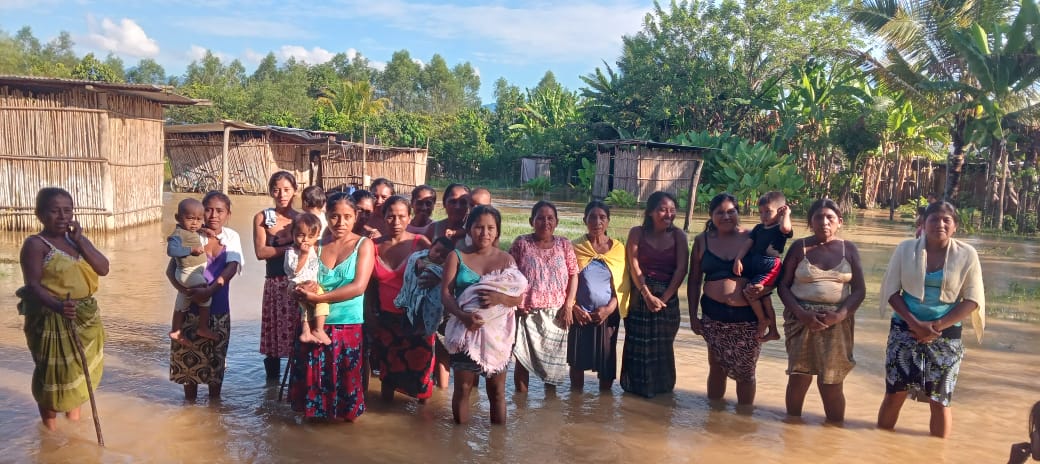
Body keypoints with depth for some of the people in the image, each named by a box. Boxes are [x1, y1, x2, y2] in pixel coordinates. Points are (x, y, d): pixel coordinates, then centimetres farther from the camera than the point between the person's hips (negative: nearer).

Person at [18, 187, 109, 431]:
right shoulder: (35, 244, -12)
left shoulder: (77, 239, 8)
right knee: (52, 373, 2)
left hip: (85, 317, 7)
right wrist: (58, 306, -37)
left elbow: (103, 269, -2)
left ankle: (74, 411, 39)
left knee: (82, 369, 18)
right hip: (51, 319, -7)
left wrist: (80, 241, -10)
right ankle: (50, 425, 19)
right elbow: (32, 285, -20)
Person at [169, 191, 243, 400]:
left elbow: (231, 269, -14)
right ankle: (190, 400, 25)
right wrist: (182, 289, -28)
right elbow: (171, 269, -9)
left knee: (216, 356, 9)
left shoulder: (231, 237, -2)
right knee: (188, 356, 6)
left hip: (218, 306, 1)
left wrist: (210, 290, -28)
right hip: (191, 305, 0)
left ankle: (214, 402, 26)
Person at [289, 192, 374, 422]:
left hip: (348, 325, -2)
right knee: (312, 375, 6)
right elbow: (300, 284, 4)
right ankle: (314, 411, 27)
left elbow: (359, 286, -14)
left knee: (346, 377, 5)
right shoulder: (317, 244, 7)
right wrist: (305, 290, -21)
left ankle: (347, 413, 26)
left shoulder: (363, 244, -2)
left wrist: (319, 297, -20)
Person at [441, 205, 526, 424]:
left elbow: (520, 297, 1)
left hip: (497, 332, 1)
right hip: (467, 330, -1)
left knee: (497, 390, 7)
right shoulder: (457, 257, 1)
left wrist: (500, 298, -20)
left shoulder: (506, 259, 6)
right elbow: (445, 293, -7)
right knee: (463, 387, 4)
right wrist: (463, 316, -24)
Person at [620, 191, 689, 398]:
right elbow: (633, 266, -8)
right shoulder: (637, 233, 0)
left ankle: (661, 388, 24)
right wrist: (647, 295, -18)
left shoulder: (678, 236, 2)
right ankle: (637, 388, 19)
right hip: (640, 297, -1)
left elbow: (681, 269, -5)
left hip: (668, 298, 1)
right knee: (637, 346, 4)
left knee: (662, 348, 9)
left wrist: (663, 298, -14)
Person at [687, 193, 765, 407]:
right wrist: (693, 315, 5)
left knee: (746, 372, 9)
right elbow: (694, 280, 9)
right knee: (716, 367, 12)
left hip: (748, 317, -1)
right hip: (714, 315, 1)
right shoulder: (702, 240, 6)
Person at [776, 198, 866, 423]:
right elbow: (783, 286, 1)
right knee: (799, 376, 1)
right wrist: (801, 313, -15)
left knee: (832, 383, 1)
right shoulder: (800, 247, 3)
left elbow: (859, 290, 3)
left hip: (837, 322, 0)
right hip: (802, 320, 0)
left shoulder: (848, 249, 6)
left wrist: (840, 314, -15)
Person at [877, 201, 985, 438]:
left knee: (939, 401, 6)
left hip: (946, 336, 0)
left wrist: (938, 326, -14)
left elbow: (972, 300, -3)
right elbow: (891, 290, -1)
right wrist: (915, 323, -14)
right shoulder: (906, 249, -1)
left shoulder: (966, 254, -3)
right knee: (894, 394, 4)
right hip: (905, 330, 0)